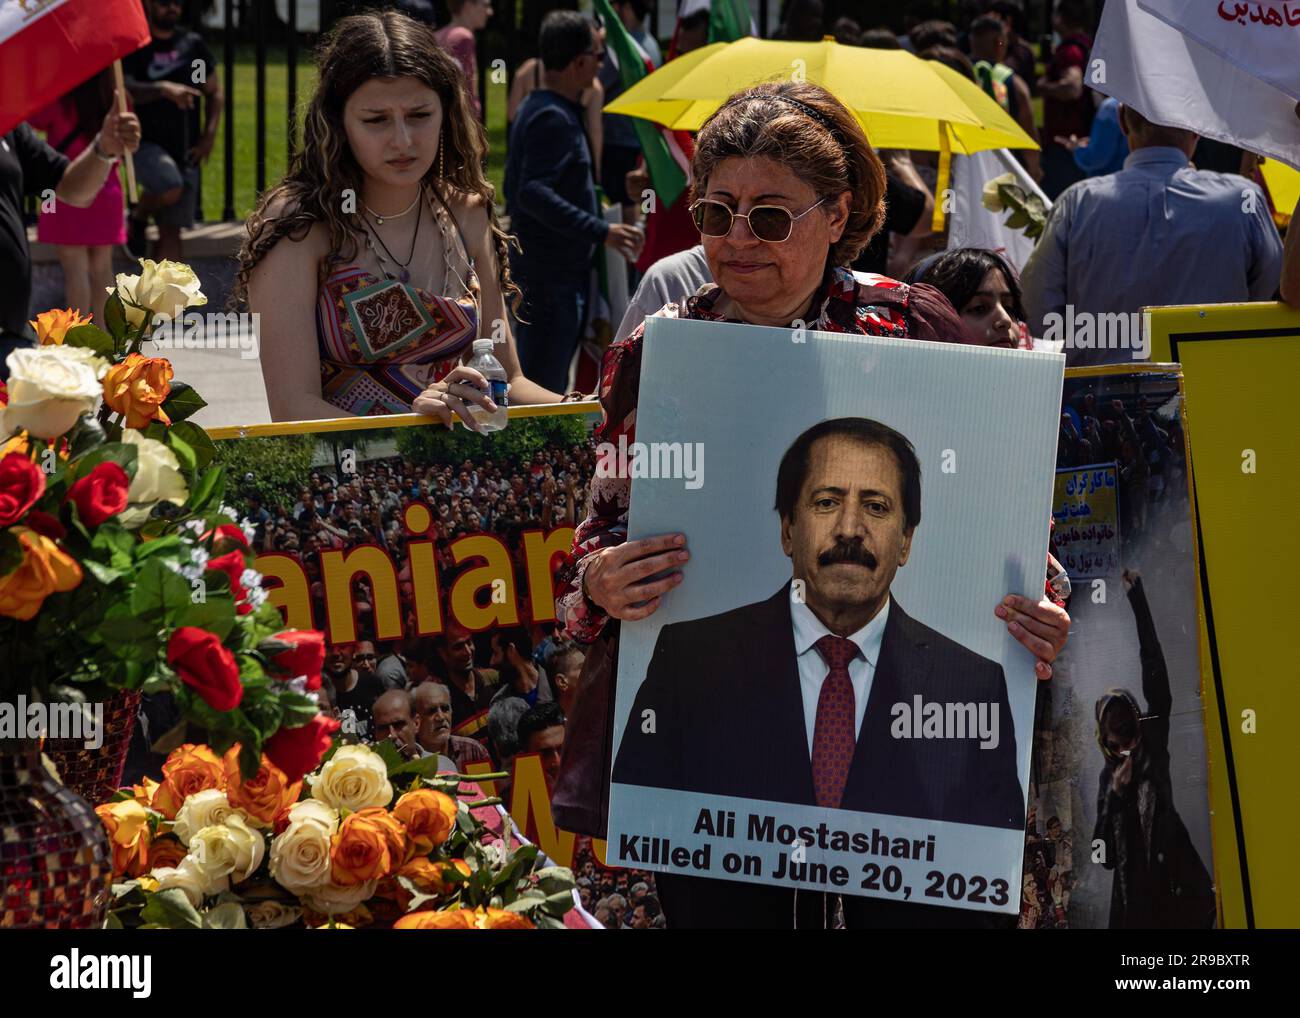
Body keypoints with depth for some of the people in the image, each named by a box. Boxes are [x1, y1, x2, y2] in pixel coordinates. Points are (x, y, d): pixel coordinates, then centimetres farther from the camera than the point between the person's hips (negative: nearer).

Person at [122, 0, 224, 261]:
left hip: (184, 150, 4)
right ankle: (137, 218, 0)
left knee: (171, 230, 1)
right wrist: (162, 89, -35)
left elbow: (214, 93, 16)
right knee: (170, 187, -32)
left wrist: (209, 135, 2)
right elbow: (124, 90, -18)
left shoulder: (192, 44, 10)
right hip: (144, 142, -4)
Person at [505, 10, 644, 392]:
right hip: (551, 276, -11)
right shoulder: (554, 118, -18)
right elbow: (533, 193, -29)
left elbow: (516, 189, 22)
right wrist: (601, 231, -31)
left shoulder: (534, 109, 14)